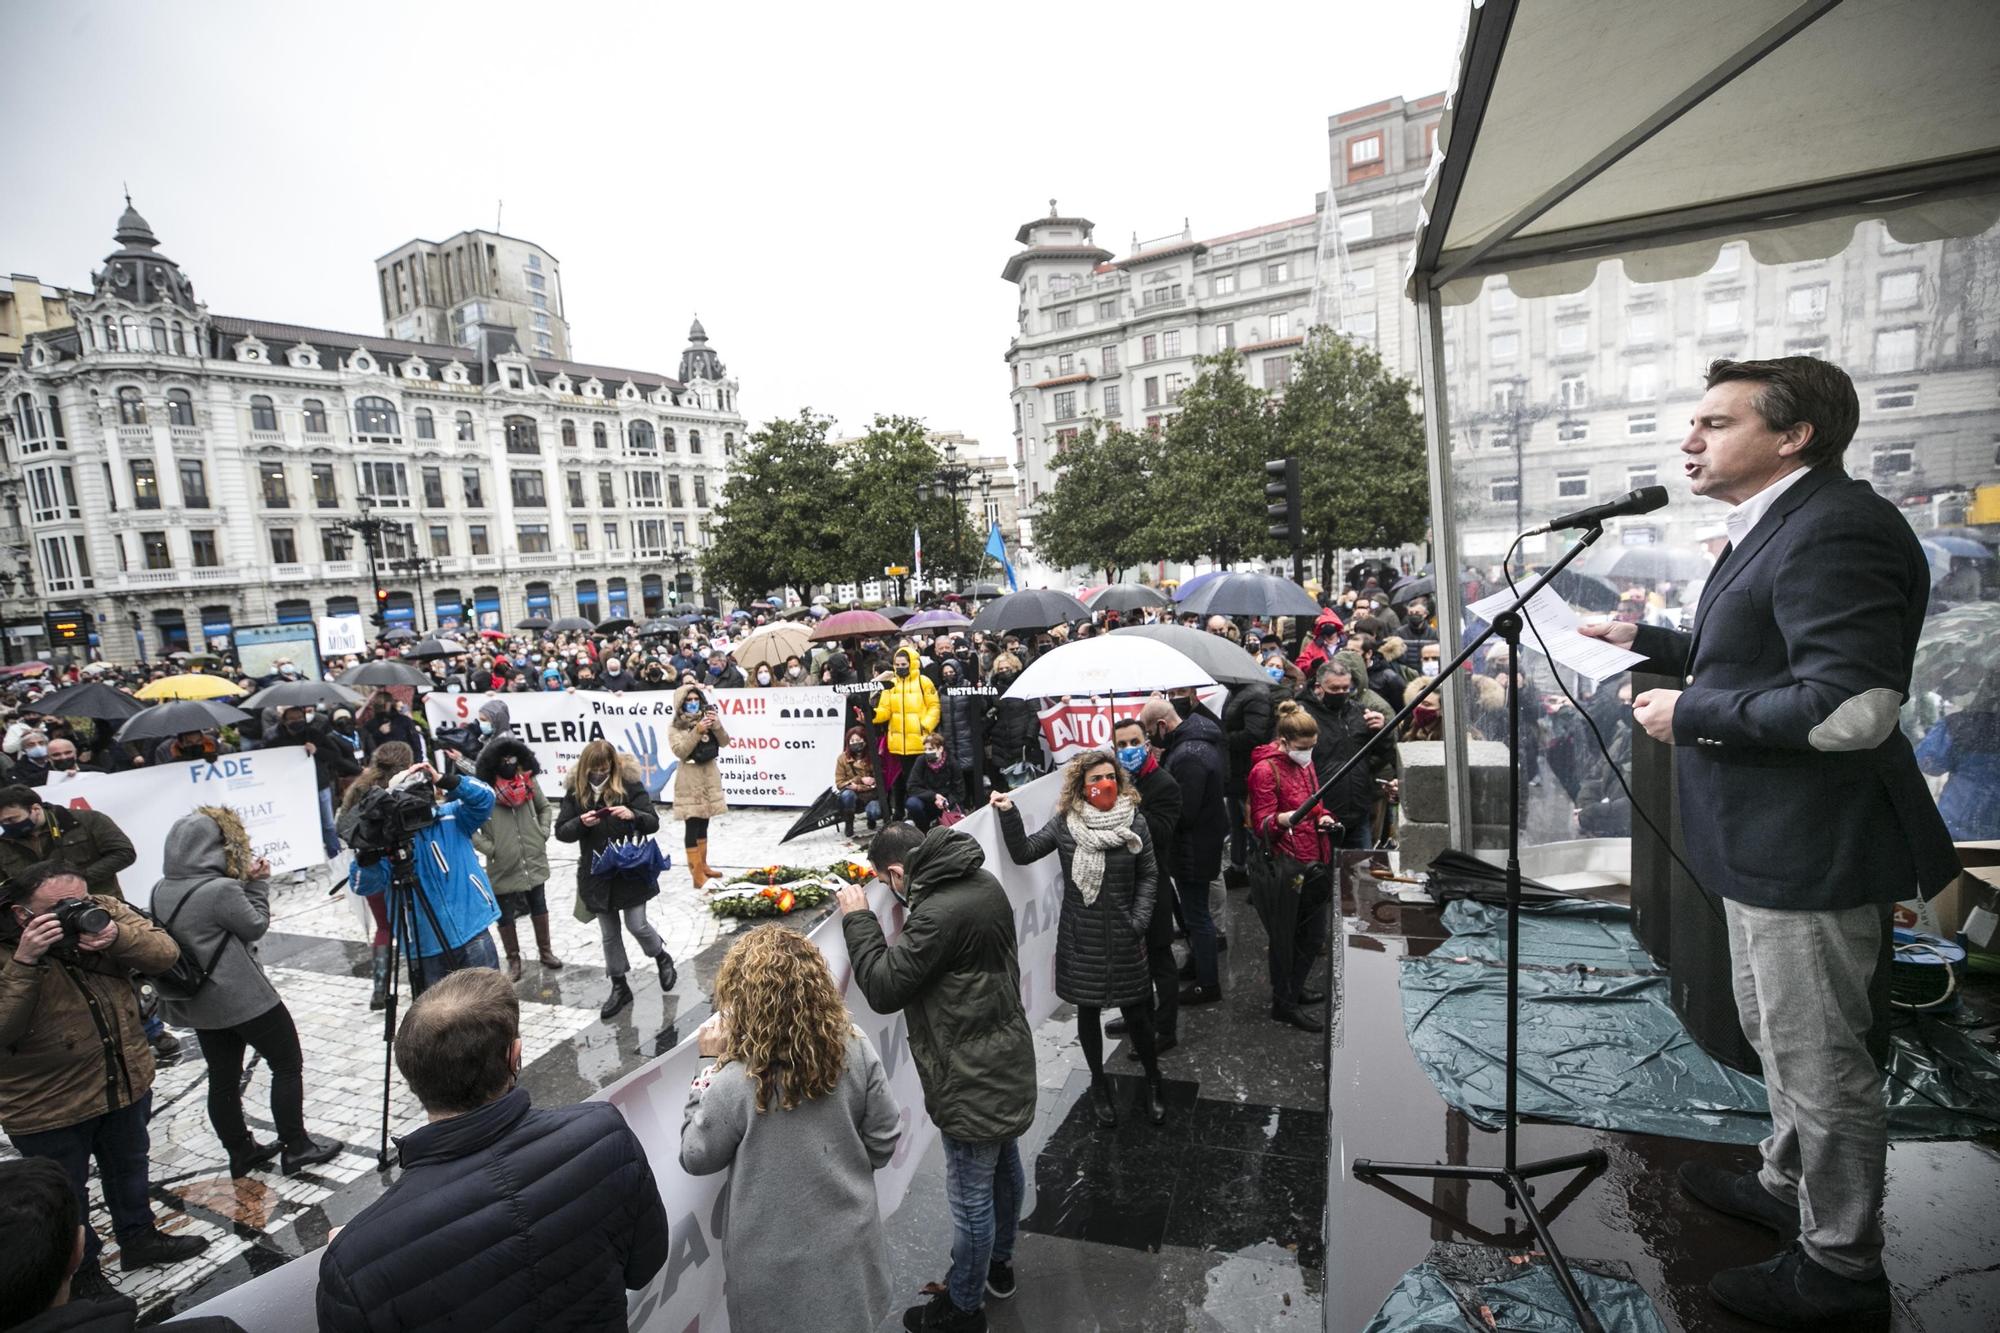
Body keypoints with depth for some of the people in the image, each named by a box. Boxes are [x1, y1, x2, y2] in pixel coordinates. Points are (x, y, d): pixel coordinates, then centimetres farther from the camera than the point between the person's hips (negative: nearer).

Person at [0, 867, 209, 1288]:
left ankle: (139, 1237, 50)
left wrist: (118, 937, -34)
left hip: (127, 1080, 4)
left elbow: (165, 953, -15)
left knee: (129, 1167, 27)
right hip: (50, 1106, -4)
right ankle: (80, 1274, 41)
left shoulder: (103, 910, -12)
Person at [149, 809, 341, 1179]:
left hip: (198, 1002, 8)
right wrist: (257, 883, -4)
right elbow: (256, 927, -10)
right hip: (243, 996, -8)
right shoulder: (220, 889, -23)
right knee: (287, 1064, 6)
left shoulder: (161, 891, 2)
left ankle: (242, 1152, 27)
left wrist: (245, 881, 3)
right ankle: (295, 1148, 11)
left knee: (223, 1078, 16)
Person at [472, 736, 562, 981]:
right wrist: (489, 848, -14)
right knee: (505, 917, 12)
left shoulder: (528, 780, -5)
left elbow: (545, 808, 12)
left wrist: (543, 834, 1)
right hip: (503, 868, -3)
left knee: (539, 909, 19)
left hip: (534, 863, 3)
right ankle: (513, 960, 32)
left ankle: (545, 951, 38)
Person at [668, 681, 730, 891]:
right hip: (690, 779, -5)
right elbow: (680, 751, -16)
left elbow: (724, 742, 1)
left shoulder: (707, 719, 10)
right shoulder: (675, 727, -3)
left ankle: (703, 866, 23)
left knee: (703, 824, 13)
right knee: (692, 825, -7)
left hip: (709, 775, 5)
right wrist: (697, 732, -25)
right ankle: (696, 874, -6)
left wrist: (717, 725, -17)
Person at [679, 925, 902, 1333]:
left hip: (777, 1262, -2)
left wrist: (713, 1069, -8)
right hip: (849, 1242, 3)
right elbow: (884, 1141, -7)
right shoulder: (856, 1050, -19)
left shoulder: (735, 1084, -29)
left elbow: (696, 1158, -8)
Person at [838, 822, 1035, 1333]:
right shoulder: (984, 883, -2)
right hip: (1008, 1058, 9)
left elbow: (884, 988, -23)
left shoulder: (939, 913, -31)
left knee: (971, 1197, 11)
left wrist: (858, 918, -15)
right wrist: (907, 921, 4)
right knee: (1004, 1165, 26)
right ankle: (999, 1264, 48)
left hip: (972, 1080, -9)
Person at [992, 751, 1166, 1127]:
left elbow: (1149, 875, 1)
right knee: (1088, 1011, 13)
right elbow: (1023, 853, -7)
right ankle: (1099, 1085, 36)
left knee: (1135, 1013, 7)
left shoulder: (1135, 822, -6)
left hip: (1123, 938, 0)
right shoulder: (1065, 823, -6)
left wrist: (1139, 921, -7)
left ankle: (1153, 1082, 34)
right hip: (1080, 938, 1)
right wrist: (1009, 814, -18)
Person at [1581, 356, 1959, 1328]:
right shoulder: (1779, 526, 12)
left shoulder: (1836, 528, -21)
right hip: (1769, 843, 11)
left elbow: (1850, 706, -30)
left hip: (1810, 851, -11)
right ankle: (1786, 1187, 46)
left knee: (1819, 1061, 6)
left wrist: (1690, 715, -21)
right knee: (1779, 1034, 26)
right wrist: (1650, 643, 16)